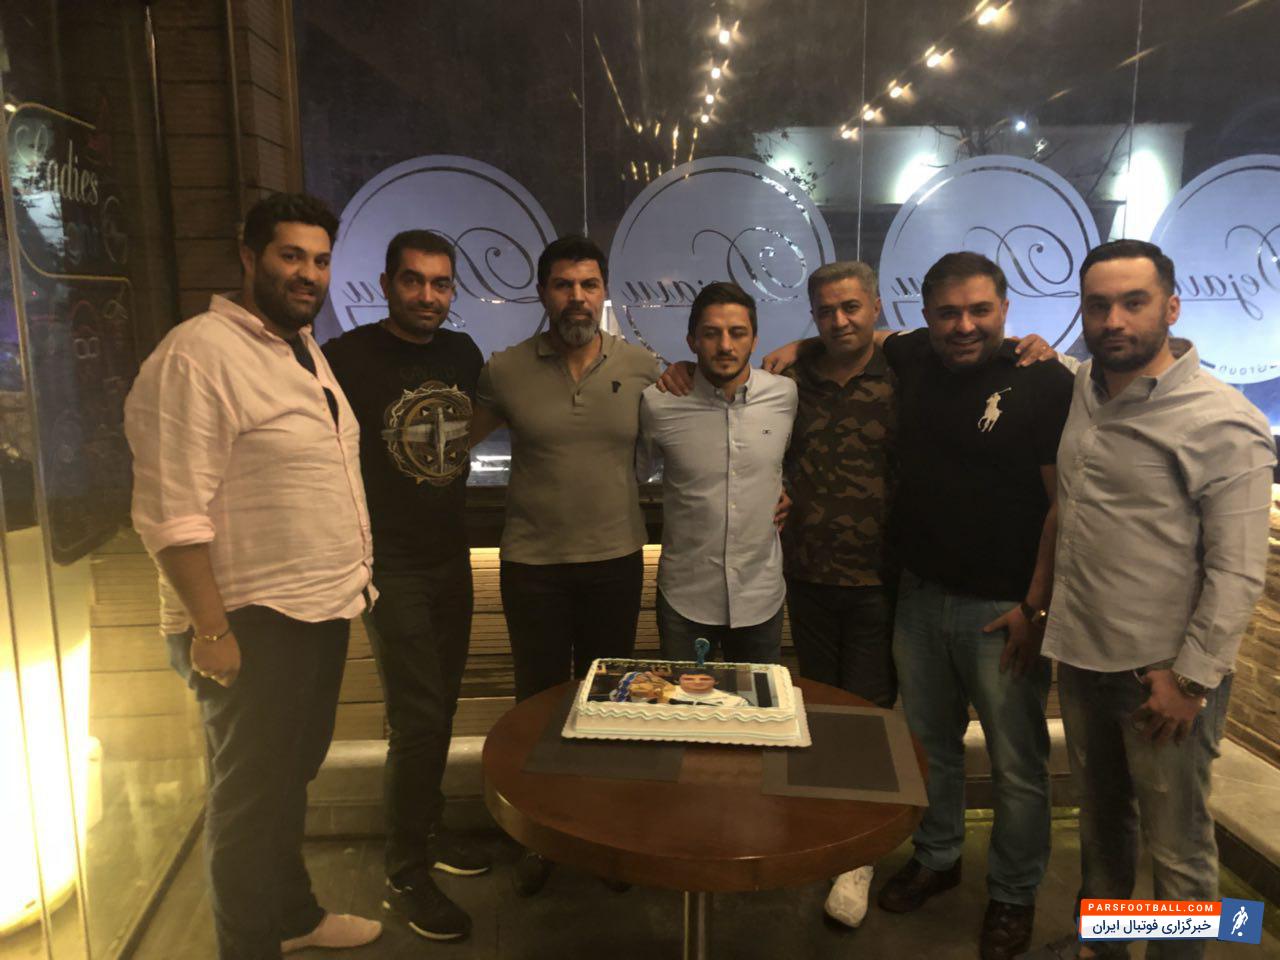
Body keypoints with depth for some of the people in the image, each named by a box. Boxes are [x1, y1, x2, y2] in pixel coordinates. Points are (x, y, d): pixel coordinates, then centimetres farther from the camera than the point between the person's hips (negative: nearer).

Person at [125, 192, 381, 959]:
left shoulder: (306, 351, 12)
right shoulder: (198, 355, -16)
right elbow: (173, 511, -20)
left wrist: (349, 582, 16)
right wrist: (210, 627, -22)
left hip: (323, 610, 9)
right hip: (253, 622, -9)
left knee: (291, 780, 23)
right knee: (250, 795, 8)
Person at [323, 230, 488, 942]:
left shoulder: (463, 352, 5)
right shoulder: (350, 357, -13)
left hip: (453, 559, 6)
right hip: (392, 567, -6)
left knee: (441, 707, 16)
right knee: (417, 716, -5)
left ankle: (428, 829, 35)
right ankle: (407, 875, 13)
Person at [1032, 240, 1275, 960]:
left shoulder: (1222, 423, -15)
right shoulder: (1081, 390, 2)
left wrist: (1189, 677, -15)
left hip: (1163, 675, -6)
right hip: (1081, 658, 6)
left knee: (1177, 848, 9)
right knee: (1101, 819, 23)